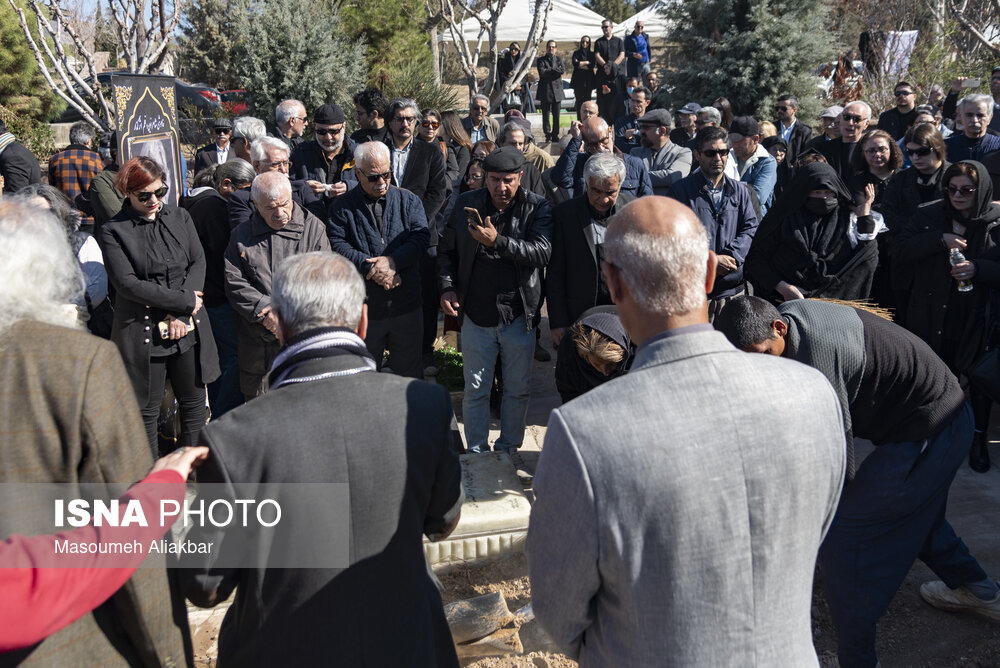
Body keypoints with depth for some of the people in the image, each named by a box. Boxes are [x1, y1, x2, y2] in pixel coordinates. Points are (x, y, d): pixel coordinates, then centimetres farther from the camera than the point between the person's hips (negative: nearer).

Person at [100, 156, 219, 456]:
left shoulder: (181, 218, 9)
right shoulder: (114, 231, -4)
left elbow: (198, 263, 2)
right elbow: (127, 283, -12)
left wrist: (183, 314, -11)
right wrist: (184, 301, -14)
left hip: (188, 329, 4)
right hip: (143, 333, -3)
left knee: (194, 402, 12)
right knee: (147, 409, 6)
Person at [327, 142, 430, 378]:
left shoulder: (408, 200, 4)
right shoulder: (342, 208, -1)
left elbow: (421, 237, -8)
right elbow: (337, 245, -13)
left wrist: (393, 260, -22)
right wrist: (371, 267, -23)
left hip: (406, 305, 1)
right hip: (364, 308, -1)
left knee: (410, 371, 16)